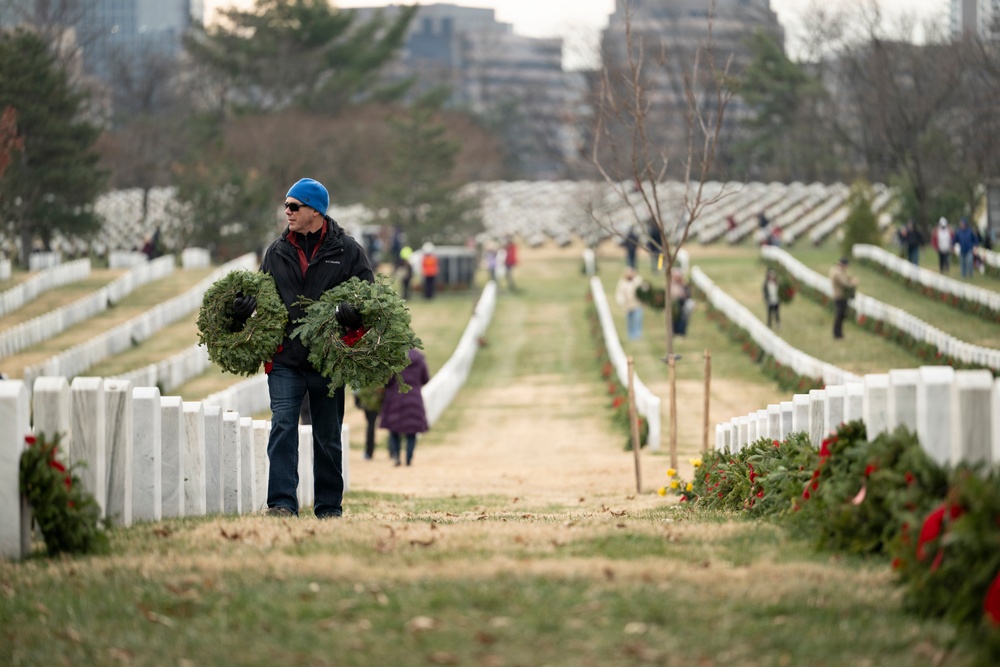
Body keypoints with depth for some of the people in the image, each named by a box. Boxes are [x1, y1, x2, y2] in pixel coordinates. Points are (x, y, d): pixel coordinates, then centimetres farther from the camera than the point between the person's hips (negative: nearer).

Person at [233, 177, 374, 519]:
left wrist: (354, 312, -22)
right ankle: (282, 502, -15)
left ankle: (329, 507, 18)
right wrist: (245, 305, -9)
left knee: (327, 436, 9)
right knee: (282, 427, -12)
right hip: (285, 358, 1)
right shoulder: (277, 251, 10)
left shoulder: (347, 250, 2)